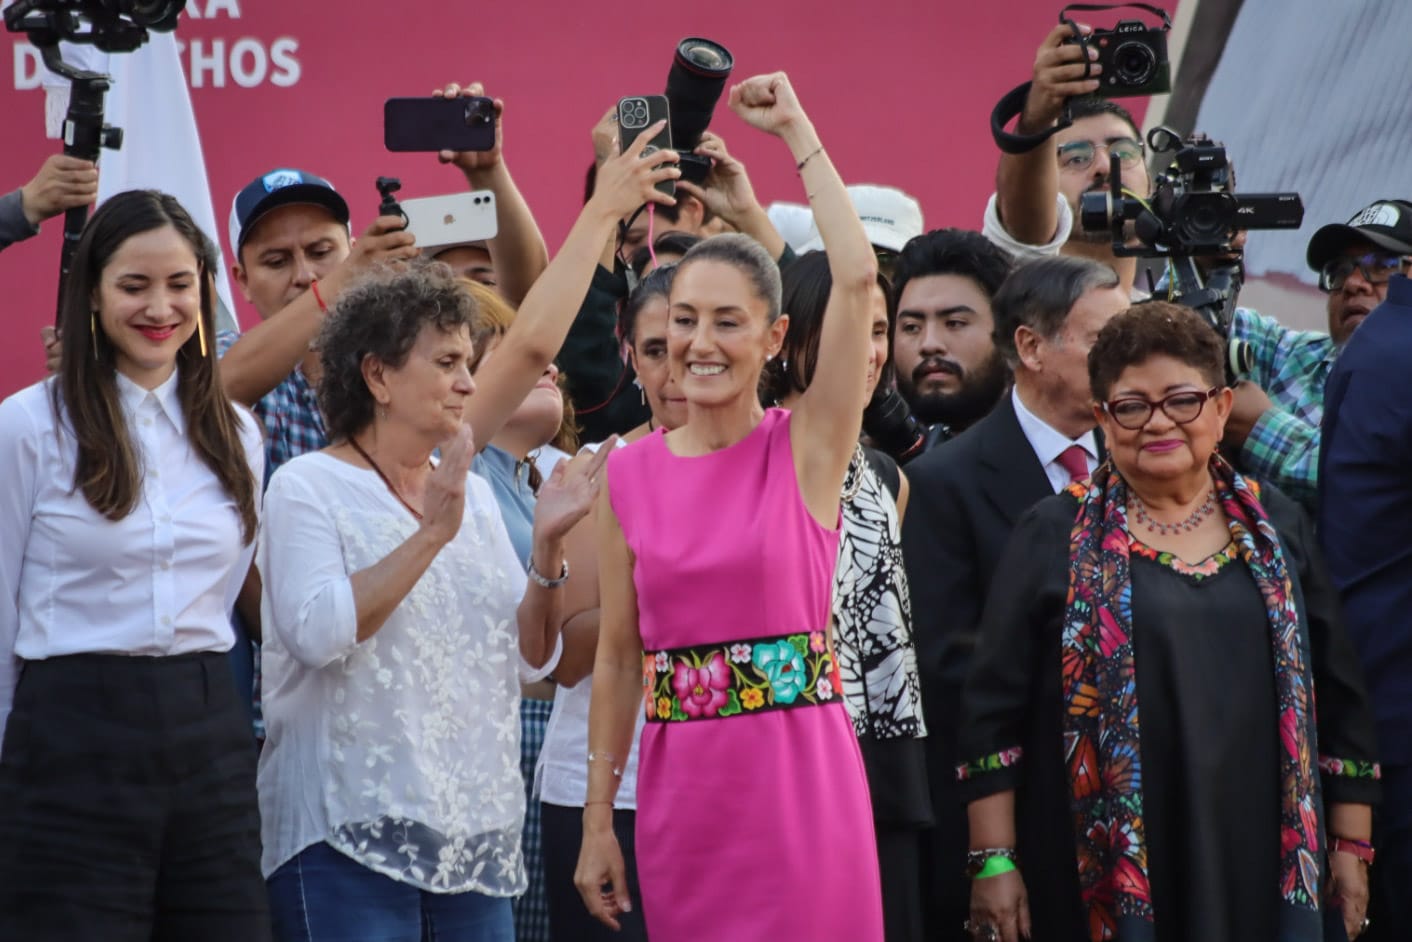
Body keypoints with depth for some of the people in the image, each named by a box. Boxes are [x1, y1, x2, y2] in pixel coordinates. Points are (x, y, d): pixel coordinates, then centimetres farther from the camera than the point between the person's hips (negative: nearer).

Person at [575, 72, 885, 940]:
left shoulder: (808, 447, -1)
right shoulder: (631, 474, 7)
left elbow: (858, 275, -14)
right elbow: (618, 656, 11)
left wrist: (796, 130, -7)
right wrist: (597, 820, 8)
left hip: (799, 784, -3)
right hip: (681, 793, 3)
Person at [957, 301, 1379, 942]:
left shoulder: (1277, 528, 9)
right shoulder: (1055, 536, 1)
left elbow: (1339, 702, 12)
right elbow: (991, 711, -1)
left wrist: (1350, 851, 9)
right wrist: (993, 863, -7)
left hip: (1261, 865, 2)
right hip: (1102, 870, -2)